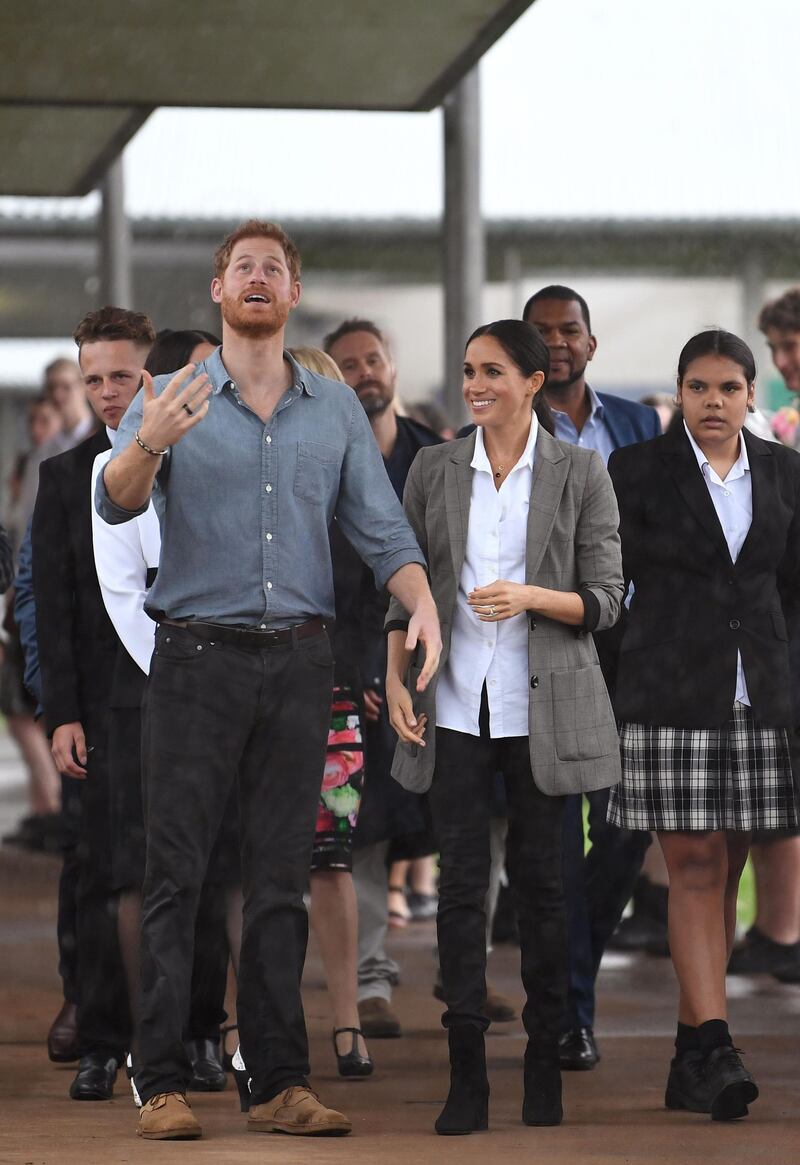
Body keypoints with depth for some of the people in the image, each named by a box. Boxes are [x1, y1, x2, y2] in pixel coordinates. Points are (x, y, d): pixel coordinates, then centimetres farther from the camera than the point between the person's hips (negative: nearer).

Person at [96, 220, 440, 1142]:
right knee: (175, 874, -5)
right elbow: (116, 502, -12)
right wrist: (145, 448, -34)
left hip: (297, 660, 3)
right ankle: (162, 1083, -5)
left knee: (281, 881, 4)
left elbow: (381, 527, 9)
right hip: (196, 657, -3)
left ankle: (279, 1082, 6)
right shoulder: (173, 400, 3)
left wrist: (422, 602, -11)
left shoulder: (335, 411, 12)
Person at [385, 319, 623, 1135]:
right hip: (455, 707, 2)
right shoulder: (433, 471, 7)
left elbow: (605, 599, -1)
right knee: (461, 880, -2)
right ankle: (466, 1074, -1)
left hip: (541, 709, -1)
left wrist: (531, 597, -18)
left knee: (540, 878, 4)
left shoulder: (580, 474, 0)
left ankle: (545, 1066, 12)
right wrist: (397, 680, -1)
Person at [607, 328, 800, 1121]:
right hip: (670, 695, -4)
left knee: (724, 876, 6)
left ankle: (688, 1060, 11)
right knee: (694, 870, -10)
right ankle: (715, 1054, -16)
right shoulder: (637, 472, -2)